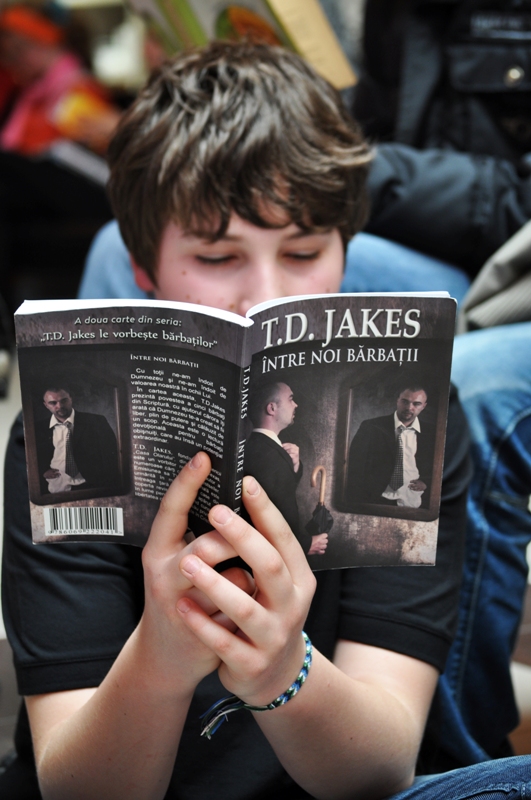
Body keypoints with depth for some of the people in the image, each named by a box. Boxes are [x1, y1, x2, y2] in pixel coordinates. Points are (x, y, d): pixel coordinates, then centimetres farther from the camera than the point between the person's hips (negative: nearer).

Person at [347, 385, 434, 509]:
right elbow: (356, 467, 1)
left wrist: (426, 481, -1)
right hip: (377, 502, -2)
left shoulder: (430, 433, 9)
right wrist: (359, 503, -8)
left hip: (416, 505, 3)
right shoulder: (371, 427, 2)